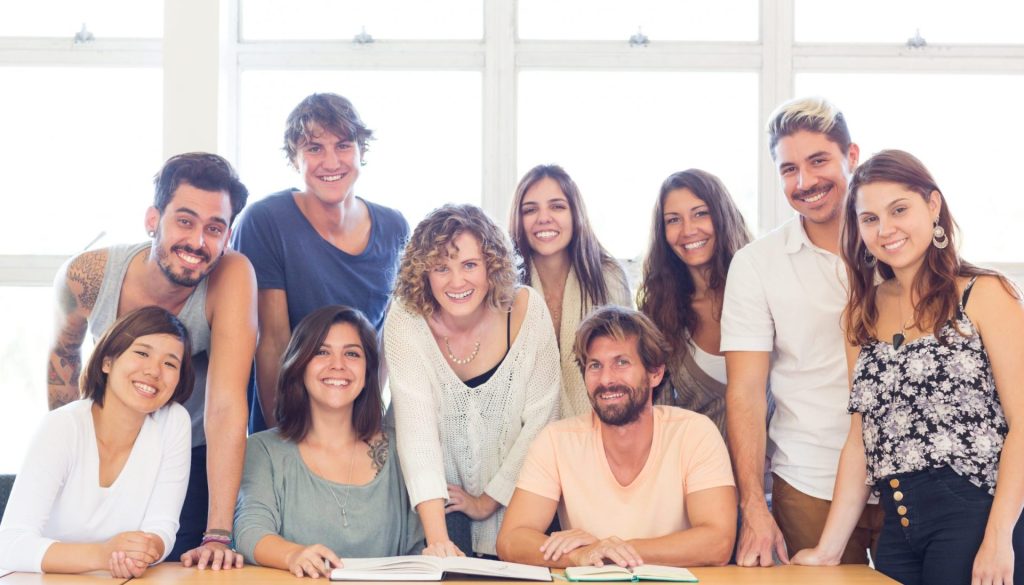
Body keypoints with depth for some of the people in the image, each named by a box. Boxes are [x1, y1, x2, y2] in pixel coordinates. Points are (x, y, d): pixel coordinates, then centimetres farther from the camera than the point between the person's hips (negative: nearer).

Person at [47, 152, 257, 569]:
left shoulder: (233, 276, -29)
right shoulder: (86, 276, -20)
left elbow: (226, 405, -36)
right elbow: (64, 351, 4)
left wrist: (218, 535, -39)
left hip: (198, 461, -2)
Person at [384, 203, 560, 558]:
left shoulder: (525, 310, -13)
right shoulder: (406, 322, -16)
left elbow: (540, 419, -8)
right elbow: (417, 428, -25)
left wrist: (488, 500, -8)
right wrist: (437, 537, -34)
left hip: (513, 501, 1)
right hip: (440, 503, -1)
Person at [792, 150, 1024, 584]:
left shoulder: (983, 296, -2)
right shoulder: (865, 313, 12)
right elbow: (862, 439, 11)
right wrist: (829, 549, 5)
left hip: (974, 518, -5)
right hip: (898, 528, 5)